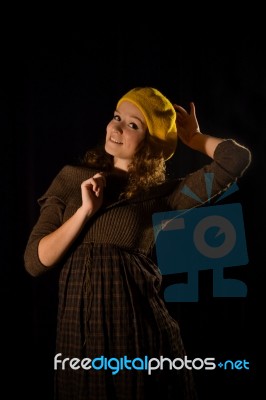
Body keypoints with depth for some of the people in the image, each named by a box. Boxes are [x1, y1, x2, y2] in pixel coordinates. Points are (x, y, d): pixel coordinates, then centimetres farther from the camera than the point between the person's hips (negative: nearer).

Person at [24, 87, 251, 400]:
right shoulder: (71, 179, 5)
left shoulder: (163, 194, -1)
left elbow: (238, 158, -13)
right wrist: (86, 210, -10)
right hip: (80, 330, 2)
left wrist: (193, 138, 5)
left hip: (139, 330, -1)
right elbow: (34, 262, -1)